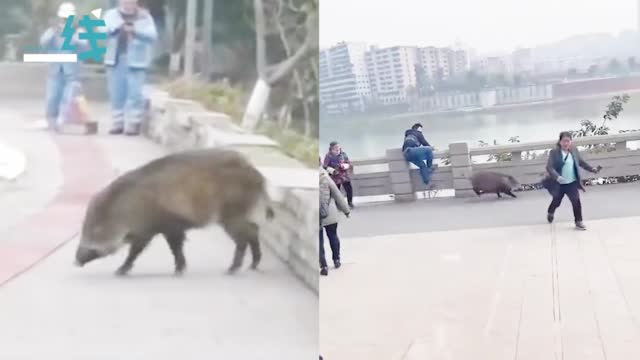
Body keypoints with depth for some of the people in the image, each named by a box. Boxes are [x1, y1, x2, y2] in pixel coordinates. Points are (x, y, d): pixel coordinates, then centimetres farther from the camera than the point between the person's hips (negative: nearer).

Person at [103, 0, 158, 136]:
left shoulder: (144, 17, 6)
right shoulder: (111, 15, 11)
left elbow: (152, 35, -5)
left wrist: (135, 30, -19)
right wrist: (119, 25, -20)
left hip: (135, 61, -2)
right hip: (116, 60, 3)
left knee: (135, 94, -7)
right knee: (116, 94, 6)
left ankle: (133, 124, -2)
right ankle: (118, 123, 14)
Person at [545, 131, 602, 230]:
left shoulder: (574, 151, -3)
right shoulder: (554, 153, -16)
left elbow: (581, 162, 13)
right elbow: (549, 167, -22)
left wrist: (593, 169, 7)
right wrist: (557, 177, -38)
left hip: (572, 183, 2)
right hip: (559, 184, -2)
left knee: (576, 201, -10)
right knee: (556, 202, 20)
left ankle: (579, 222, 2)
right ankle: (550, 213, 52)